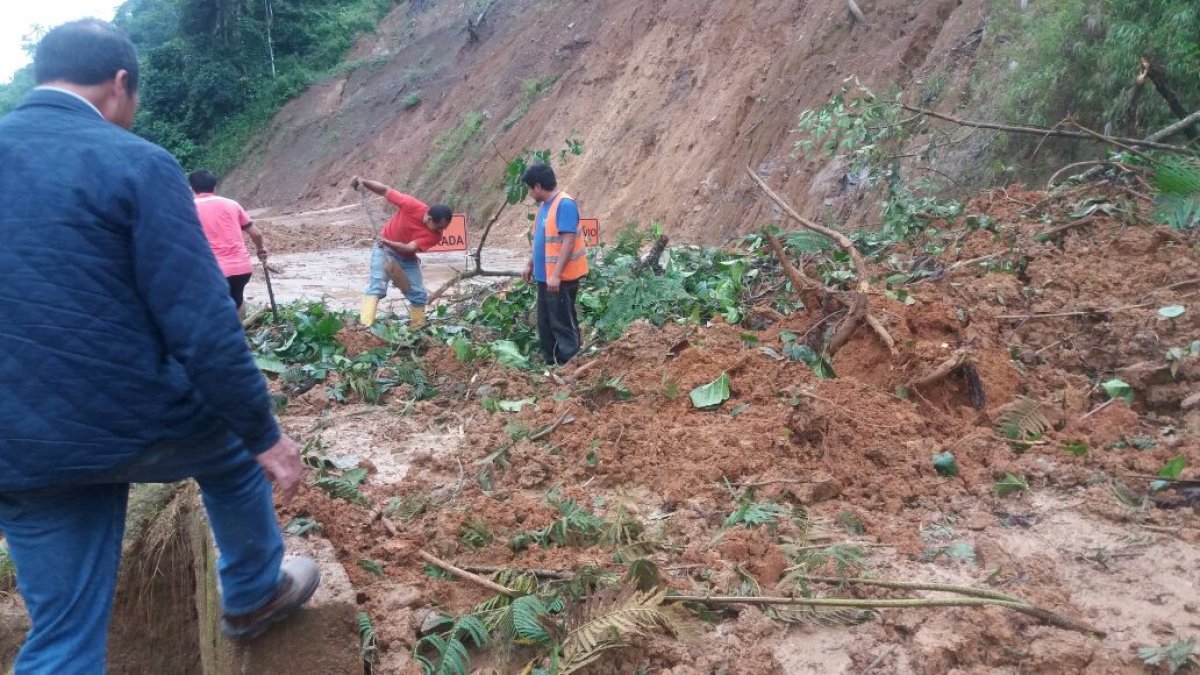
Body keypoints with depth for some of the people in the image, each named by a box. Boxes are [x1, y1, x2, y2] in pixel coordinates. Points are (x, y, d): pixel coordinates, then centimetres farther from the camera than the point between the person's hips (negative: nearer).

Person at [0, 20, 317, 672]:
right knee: (232, 457, 29)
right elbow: (203, 326, -18)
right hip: (136, 420, -5)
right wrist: (265, 434, -8)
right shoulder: (134, 162, -14)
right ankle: (254, 594, 47)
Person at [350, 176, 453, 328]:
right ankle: (365, 326, -25)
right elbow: (385, 190, -17)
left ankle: (418, 329, 15)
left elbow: (409, 248, -33)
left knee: (419, 294, -1)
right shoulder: (412, 205, -30)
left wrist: (388, 242, -50)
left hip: (407, 258, 3)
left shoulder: (435, 235, -24)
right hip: (384, 249, -3)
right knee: (377, 286, -18)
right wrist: (364, 182, -31)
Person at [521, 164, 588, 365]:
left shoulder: (565, 204, -17)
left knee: (563, 324, -3)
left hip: (561, 278, -9)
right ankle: (551, 363, 26)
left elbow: (569, 241, -22)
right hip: (545, 276, 9)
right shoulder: (544, 205, 11)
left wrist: (556, 274, -25)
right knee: (545, 323, 15)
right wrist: (530, 265, 24)